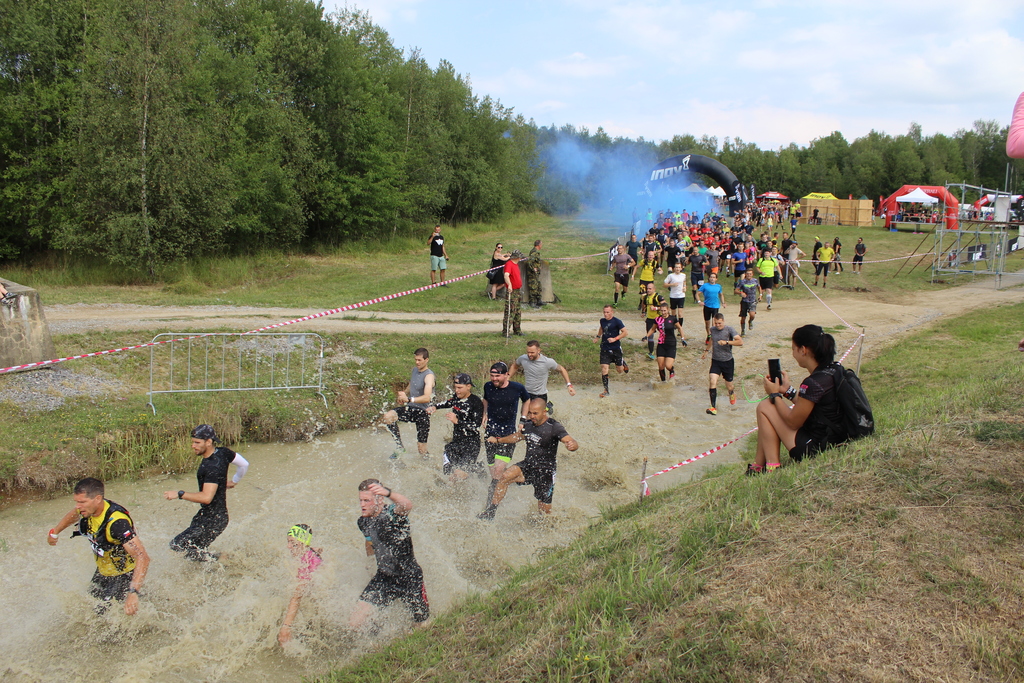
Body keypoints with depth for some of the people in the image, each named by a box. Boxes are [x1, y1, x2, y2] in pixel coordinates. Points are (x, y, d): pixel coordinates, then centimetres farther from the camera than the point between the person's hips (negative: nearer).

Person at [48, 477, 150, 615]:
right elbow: (74, 515, 16)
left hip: (124, 576, -8)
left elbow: (142, 557, -43)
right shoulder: (88, 508, -12)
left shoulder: (117, 522, -37)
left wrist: (133, 593, -52)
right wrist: (55, 532, 32)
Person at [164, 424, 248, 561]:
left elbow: (206, 497, -33)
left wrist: (179, 494, -27)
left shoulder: (213, 466, -26)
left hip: (213, 519, -9)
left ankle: (217, 560, -2)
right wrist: (233, 482, 28)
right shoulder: (222, 452, -1)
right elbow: (244, 464, 13)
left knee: (178, 545, -8)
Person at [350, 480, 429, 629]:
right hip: (383, 578, 5)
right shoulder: (363, 522, 0)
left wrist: (388, 493, -66)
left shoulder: (393, 513, -21)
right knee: (355, 622, -6)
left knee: (422, 627, 8)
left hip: (410, 577, -5)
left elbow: (407, 505, -47)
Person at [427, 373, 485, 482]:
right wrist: (434, 407, 16)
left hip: (471, 443, -7)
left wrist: (457, 421, -23)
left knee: (459, 474, -17)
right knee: (446, 470, 1)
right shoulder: (456, 397, 7)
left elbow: (476, 426, -18)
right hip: (456, 441, 7)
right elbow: (447, 403, 32)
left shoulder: (476, 402, -13)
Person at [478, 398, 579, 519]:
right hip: (528, 465, 5)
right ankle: (490, 511, -14)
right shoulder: (529, 425, 4)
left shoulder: (554, 428, -16)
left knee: (544, 512, 2)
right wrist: (498, 440, 25)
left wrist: (572, 445, -52)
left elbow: (572, 442, -28)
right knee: (506, 477, -23)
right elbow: (518, 436, 26)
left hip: (545, 472, -4)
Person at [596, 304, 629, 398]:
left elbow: (625, 332, -11)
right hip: (605, 349, 3)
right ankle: (606, 390, 1)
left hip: (616, 349, -3)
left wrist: (615, 339, -20)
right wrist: (598, 336, 18)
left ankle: (623, 363, 46)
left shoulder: (617, 321, -12)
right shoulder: (602, 321, 4)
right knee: (604, 368, -8)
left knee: (620, 370, 9)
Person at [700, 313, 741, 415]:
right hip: (715, 361, 3)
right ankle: (714, 407, -19)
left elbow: (740, 342, -23)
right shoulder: (712, 329, 3)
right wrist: (706, 350, 26)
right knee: (712, 381, -19)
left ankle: (732, 393, 49)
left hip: (728, 361, -3)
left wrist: (726, 342, -31)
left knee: (729, 385, 10)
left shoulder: (729, 330, -12)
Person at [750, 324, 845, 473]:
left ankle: (773, 467, 3)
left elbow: (793, 421, -14)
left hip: (814, 448, -10)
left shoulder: (814, 382, -24)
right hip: (833, 441, 10)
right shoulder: (833, 372, 3)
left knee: (764, 407, -1)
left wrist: (775, 394, -2)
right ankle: (759, 465, 26)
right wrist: (788, 390, 13)